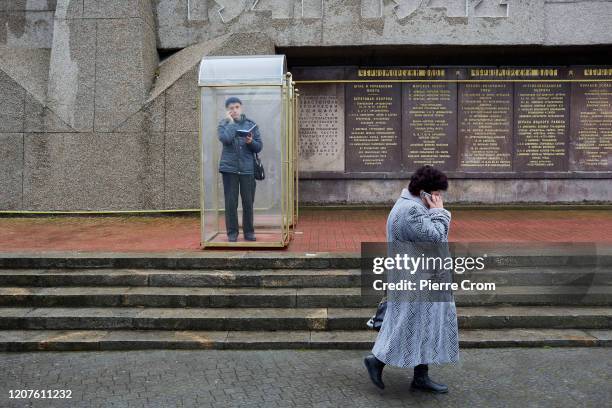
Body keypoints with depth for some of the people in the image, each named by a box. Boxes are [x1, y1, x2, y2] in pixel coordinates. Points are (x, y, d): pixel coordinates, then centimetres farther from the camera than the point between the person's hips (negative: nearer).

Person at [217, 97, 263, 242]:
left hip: (247, 169, 1)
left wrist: (251, 142, -13)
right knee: (231, 202, 3)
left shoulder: (251, 124, 9)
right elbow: (226, 139, -17)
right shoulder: (223, 124, 4)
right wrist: (231, 122, -9)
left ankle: (249, 231, 17)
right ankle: (232, 232, 13)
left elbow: (259, 147, 6)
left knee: (248, 202, 5)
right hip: (229, 168, -1)